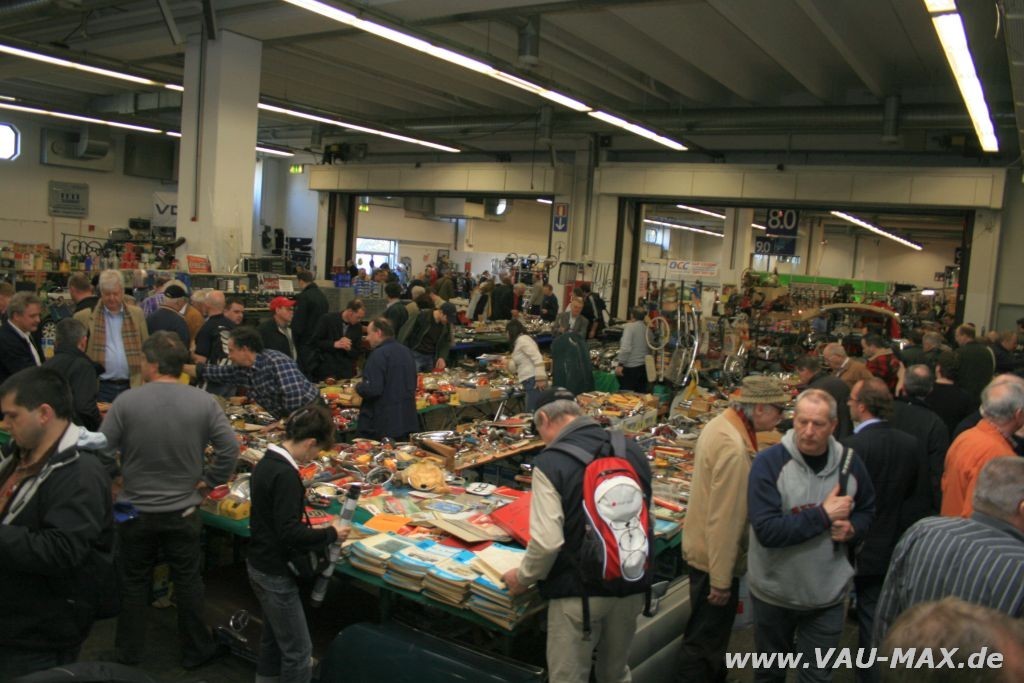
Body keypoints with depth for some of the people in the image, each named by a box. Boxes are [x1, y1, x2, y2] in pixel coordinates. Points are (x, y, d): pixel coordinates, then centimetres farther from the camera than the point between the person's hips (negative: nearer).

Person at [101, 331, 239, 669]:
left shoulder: (126, 402, -16)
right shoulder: (204, 402, -12)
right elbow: (230, 448, -12)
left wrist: (118, 477, 9)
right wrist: (208, 481, 2)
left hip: (136, 511, 0)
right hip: (183, 511, 1)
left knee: (134, 581, 18)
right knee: (188, 581, 15)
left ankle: (130, 652, 33)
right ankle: (195, 650, 27)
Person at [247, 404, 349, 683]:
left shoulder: (267, 461, 4)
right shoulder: (286, 475, -26)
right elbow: (289, 533, -28)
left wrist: (317, 530, 8)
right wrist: (331, 534, -16)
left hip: (259, 564, 10)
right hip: (275, 573, -10)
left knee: (274, 637, 24)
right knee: (298, 650, 1)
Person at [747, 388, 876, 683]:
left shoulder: (849, 463, -6)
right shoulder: (769, 462, -19)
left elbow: (866, 510, 12)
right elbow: (766, 530, -27)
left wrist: (852, 529, -10)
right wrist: (824, 515, -25)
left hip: (828, 594, 2)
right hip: (775, 592, -2)